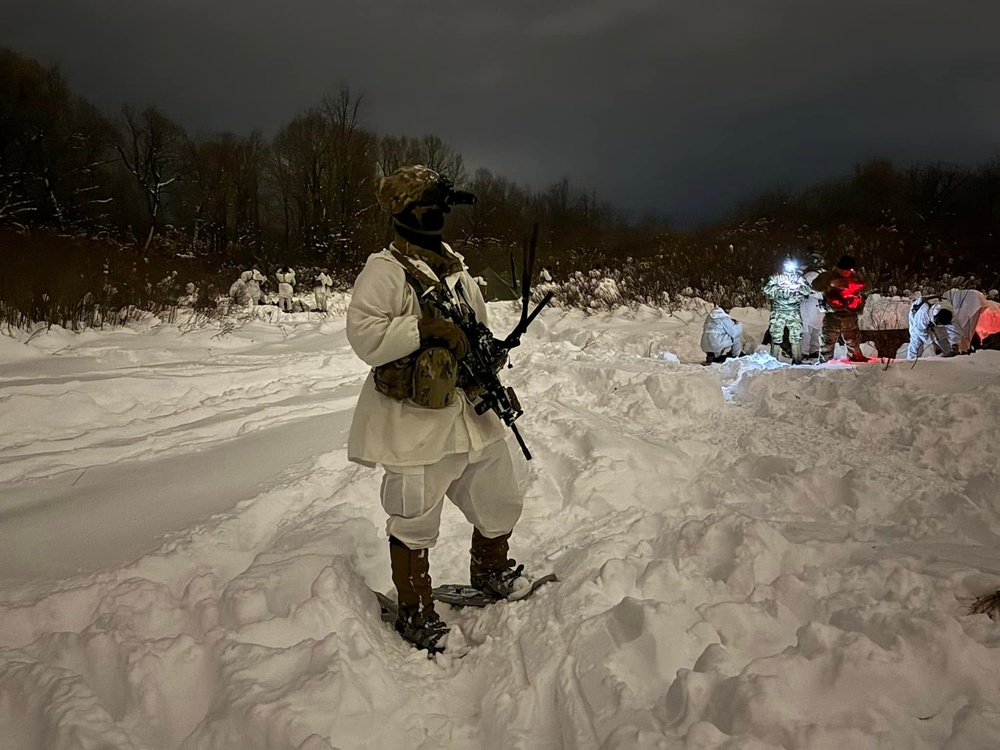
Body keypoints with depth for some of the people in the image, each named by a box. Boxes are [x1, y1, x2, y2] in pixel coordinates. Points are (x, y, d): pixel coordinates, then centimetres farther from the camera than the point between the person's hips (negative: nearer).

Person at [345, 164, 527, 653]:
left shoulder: (456, 270, 13)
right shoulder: (385, 271, -11)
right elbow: (364, 334, -22)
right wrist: (426, 329, -26)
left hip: (472, 415, 8)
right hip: (415, 421, -8)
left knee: (499, 502, 20)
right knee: (414, 522, 5)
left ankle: (490, 570, 46)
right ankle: (415, 613, 25)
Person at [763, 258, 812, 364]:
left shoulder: (799, 278, 12)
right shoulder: (776, 278, 8)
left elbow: (808, 290, -1)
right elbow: (766, 289, -7)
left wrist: (795, 286, -13)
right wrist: (780, 287, -15)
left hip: (794, 313, 1)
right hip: (778, 312, -1)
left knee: (796, 336, -3)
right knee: (776, 336, -2)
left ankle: (797, 360, 3)